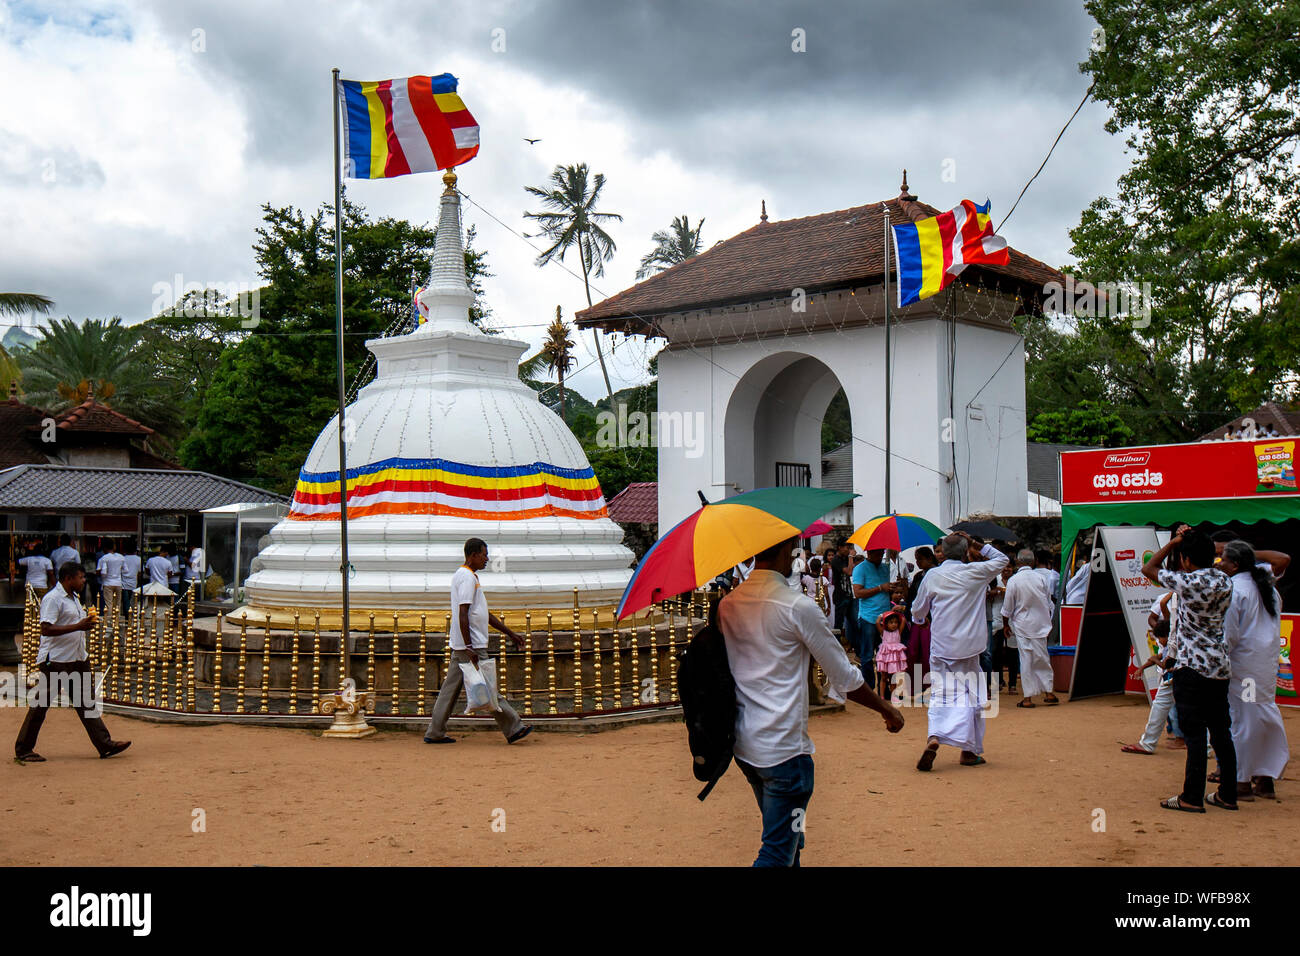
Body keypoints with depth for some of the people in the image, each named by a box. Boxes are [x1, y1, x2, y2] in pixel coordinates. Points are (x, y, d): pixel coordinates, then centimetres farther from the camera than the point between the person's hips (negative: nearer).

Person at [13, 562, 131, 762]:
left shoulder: (74, 597, 16)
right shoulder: (52, 599, -14)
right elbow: (45, 629, -24)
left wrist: (87, 622, 11)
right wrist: (78, 626, -26)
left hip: (78, 658, 9)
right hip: (55, 660, -9)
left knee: (86, 701, 8)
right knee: (41, 703, 0)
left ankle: (105, 745, 9)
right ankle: (23, 749, 12)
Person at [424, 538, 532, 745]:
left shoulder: (466, 576, 20)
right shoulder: (467, 577, -13)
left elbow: (485, 614, 25)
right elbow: (463, 614, -21)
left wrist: (510, 633, 25)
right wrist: (469, 648, -25)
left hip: (461, 645, 10)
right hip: (471, 645, -10)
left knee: (451, 687, 10)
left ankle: (435, 733, 12)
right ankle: (513, 728, 0)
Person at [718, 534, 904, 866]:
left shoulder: (728, 605, 5)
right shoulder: (797, 606, -15)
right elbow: (844, 678, -8)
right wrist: (887, 709, 8)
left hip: (743, 745, 8)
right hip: (784, 749, -8)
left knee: (786, 836, 24)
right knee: (778, 852, -1)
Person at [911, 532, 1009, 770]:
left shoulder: (932, 576, 1)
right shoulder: (975, 572, -3)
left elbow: (917, 612, 11)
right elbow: (1002, 559, 16)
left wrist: (919, 615, 33)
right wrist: (977, 544, 17)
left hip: (940, 646, 1)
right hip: (968, 646, -1)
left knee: (941, 694, 2)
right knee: (969, 695, 10)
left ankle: (934, 738, -22)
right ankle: (968, 750, 17)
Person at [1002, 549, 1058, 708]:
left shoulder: (1013, 580, -10)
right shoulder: (1040, 577, -2)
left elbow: (1007, 607, -5)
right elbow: (1048, 603, 8)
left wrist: (1005, 624, 10)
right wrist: (1048, 621, 22)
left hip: (1022, 625, -2)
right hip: (1040, 624, 3)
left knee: (1025, 660, 0)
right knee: (1042, 658, 11)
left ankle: (1028, 697, 2)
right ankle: (1048, 692, 15)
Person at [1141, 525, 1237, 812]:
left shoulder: (1188, 582, -14)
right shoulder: (1225, 581, 4)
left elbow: (1148, 568, 0)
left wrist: (1172, 543, 6)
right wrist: (1193, 541, 19)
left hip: (1193, 668, -7)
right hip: (1220, 666, 7)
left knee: (1194, 733, -3)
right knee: (1221, 732, 13)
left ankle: (1192, 798, 1)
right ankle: (1228, 795, 20)